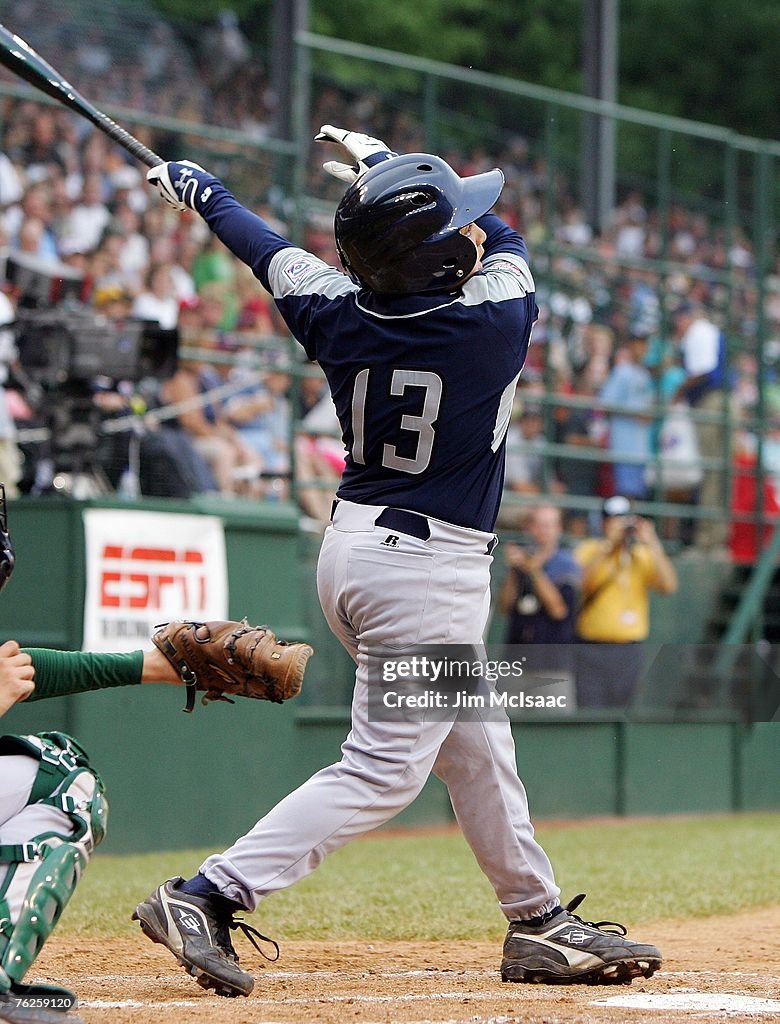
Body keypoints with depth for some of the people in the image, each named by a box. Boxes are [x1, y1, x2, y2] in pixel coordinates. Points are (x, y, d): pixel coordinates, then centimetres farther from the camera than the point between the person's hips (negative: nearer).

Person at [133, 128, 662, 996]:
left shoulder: (337, 314, -7)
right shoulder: (495, 322, -18)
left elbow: (273, 252, 12)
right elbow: (507, 243, 4)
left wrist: (199, 191, 32)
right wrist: (383, 162, 13)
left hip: (350, 547, 8)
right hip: (429, 572, -8)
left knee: (478, 746, 19)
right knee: (383, 769, -5)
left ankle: (539, 923, 30)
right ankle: (208, 898, -14)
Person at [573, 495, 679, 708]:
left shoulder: (643, 554, 8)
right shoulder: (588, 550, 4)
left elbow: (669, 585, -6)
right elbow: (580, 581, -16)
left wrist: (652, 544, -11)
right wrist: (609, 543, -17)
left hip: (630, 651, 3)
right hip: (591, 648, -3)